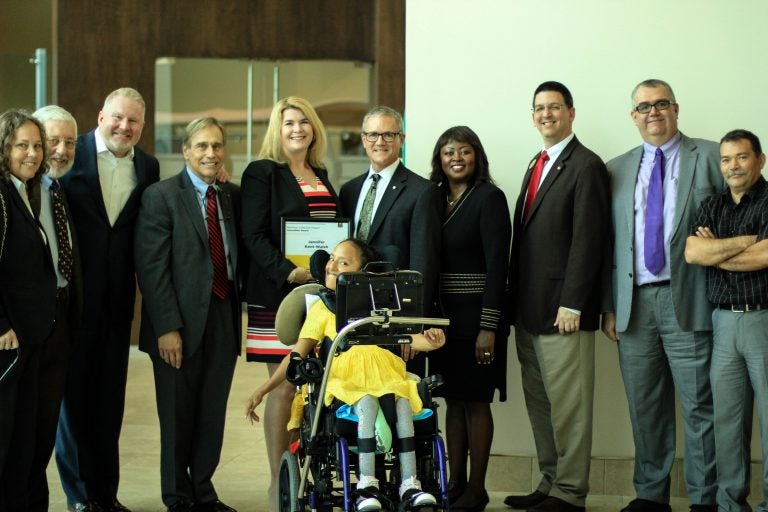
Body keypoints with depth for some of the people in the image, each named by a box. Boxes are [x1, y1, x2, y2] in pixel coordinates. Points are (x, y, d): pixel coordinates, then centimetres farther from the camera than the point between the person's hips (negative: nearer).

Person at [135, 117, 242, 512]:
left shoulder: (232, 197, 11)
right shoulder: (161, 197, -6)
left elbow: (237, 257, 13)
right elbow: (151, 268, -11)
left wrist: (239, 313, 2)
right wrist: (167, 328, -16)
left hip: (224, 320, 5)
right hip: (181, 325, -5)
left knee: (213, 416, 11)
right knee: (178, 418, 5)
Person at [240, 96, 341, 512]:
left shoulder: (322, 176, 18)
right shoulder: (262, 173, -1)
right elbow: (253, 235, -9)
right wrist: (287, 271, -21)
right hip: (279, 295, -6)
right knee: (284, 387, -4)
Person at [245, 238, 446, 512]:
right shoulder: (322, 308, 18)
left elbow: (407, 336, 11)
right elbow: (297, 354, 13)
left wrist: (429, 341, -13)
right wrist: (263, 390, 3)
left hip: (385, 373, 1)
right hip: (346, 377, -1)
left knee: (403, 402, -32)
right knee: (367, 403, -35)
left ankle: (409, 484, -31)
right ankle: (366, 483, -31)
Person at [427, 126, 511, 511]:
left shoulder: (489, 197, -7)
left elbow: (497, 265, -13)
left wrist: (488, 327, -18)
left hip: (475, 315, -6)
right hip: (444, 314, 6)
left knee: (475, 401, -1)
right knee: (453, 400, 9)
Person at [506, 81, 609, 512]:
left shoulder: (586, 166, -8)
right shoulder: (537, 165, 19)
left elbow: (588, 239, -14)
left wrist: (572, 304, -18)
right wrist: (517, 300, 13)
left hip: (563, 310, -8)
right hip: (530, 310, 8)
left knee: (567, 404, -3)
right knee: (540, 402, 11)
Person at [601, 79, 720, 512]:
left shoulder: (711, 158, 4)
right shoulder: (617, 170, 15)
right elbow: (609, 243, 13)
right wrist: (608, 306, 7)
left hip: (688, 300, -3)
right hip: (635, 302, 4)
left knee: (699, 406, -3)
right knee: (646, 408, 8)